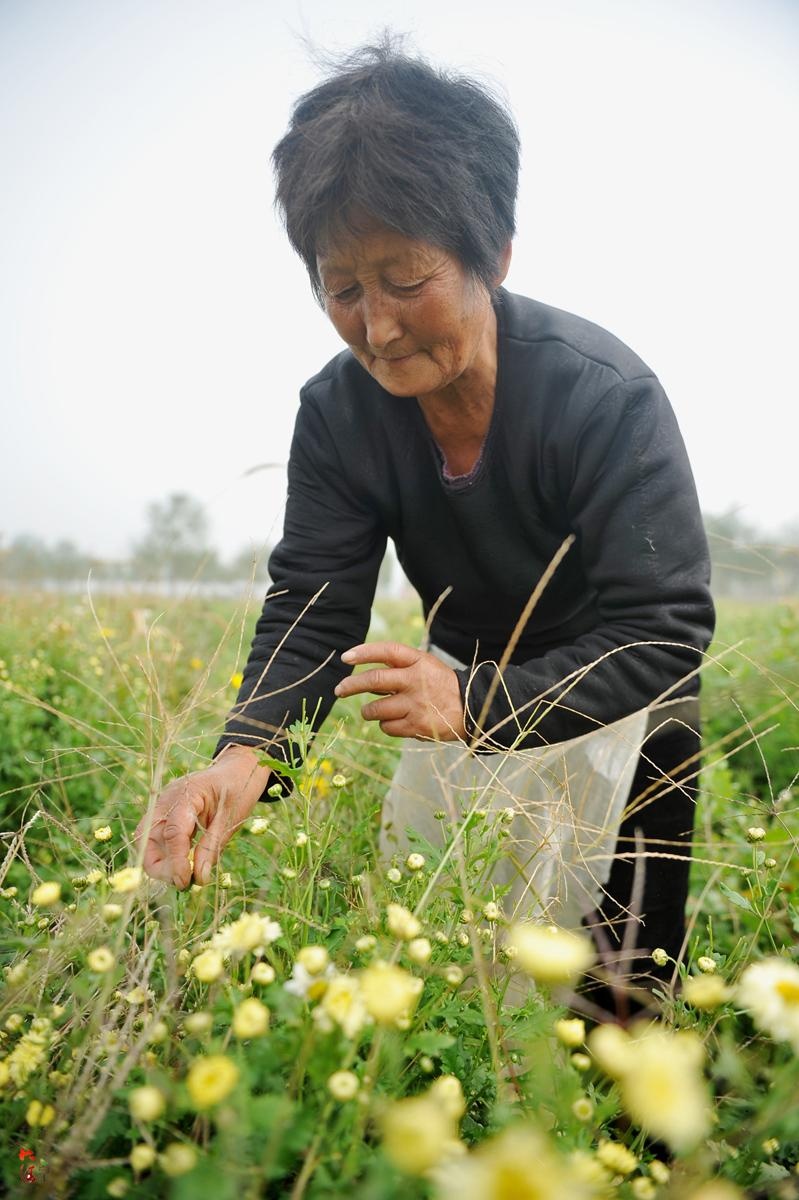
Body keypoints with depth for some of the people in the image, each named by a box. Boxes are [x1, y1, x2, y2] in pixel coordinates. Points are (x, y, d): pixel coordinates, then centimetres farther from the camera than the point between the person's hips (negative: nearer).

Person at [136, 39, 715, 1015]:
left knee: (626, 952, 6)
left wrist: (475, 705, -45)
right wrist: (243, 758, -40)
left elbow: (665, 632, -31)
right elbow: (312, 606, -20)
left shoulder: (609, 396, -30)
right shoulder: (338, 411, -16)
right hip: (471, 677, 4)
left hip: (618, 701, -3)